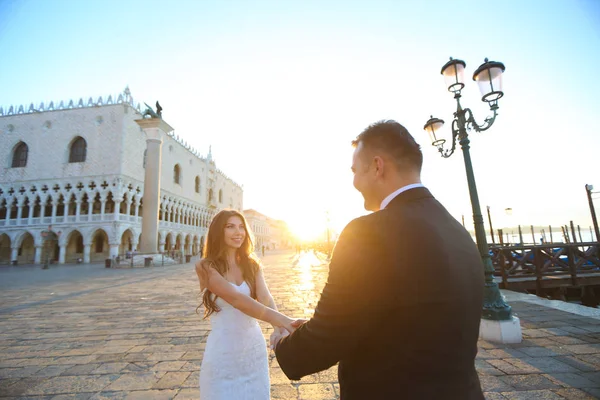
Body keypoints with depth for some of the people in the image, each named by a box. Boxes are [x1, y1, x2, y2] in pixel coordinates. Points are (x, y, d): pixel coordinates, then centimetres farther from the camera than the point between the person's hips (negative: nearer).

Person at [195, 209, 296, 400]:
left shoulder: (252, 265, 0)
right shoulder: (205, 266, -14)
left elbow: (265, 298, -15)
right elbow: (236, 299, -27)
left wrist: (280, 327, -36)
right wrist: (277, 318, -40)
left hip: (254, 346, 4)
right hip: (223, 350, -3)